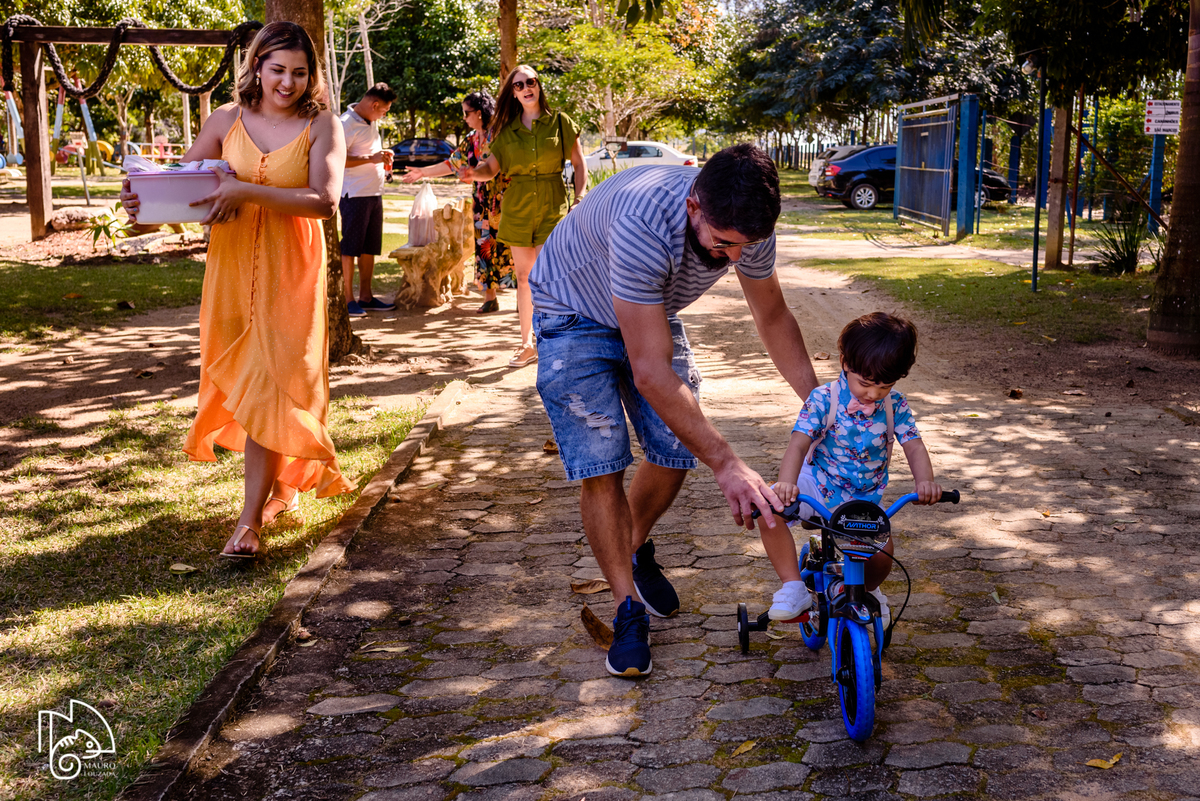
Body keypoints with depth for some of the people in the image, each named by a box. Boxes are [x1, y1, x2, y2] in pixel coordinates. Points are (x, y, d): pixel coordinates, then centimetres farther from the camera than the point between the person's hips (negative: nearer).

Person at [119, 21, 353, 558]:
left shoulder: (321, 126, -2)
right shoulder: (227, 121, 5)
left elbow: (325, 200, -16)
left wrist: (247, 191, -26)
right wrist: (145, 200, -14)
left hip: (290, 271, -3)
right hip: (232, 267, 3)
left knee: (268, 385, -7)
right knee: (241, 381, 11)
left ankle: (250, 519, -4)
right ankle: (282, 486, 32)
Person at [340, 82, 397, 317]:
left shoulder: (370, 122, 16)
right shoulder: (347, 123, -12)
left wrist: (383, 159, 9)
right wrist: (371, 158, -21)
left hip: (374, 194, 9)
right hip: (354, 194, -9)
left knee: (370, 248, 10)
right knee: (350, 248, -3)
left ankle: (365, 297, 16)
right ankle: (348, 299, 1)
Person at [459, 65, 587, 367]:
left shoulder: (560, 122, 1)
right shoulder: (507, 130, 7)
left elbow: (579, 163, 4)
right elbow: (491, 168, 5)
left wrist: (580, 199, -7)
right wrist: (473, 173, -16)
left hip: (552, 207, -3)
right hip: (517, 207, 3)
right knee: (524, 278, 7)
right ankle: (527, 344, 16)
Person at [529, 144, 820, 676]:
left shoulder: (746, 226, -23)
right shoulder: (643, 224, -43)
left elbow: (773, 317, -2)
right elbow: (651, 373, -42)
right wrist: (727, 466, -43)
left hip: (653, 313, 5)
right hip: (576, 316, -5)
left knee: (676, 450, -2)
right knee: (601, 467, -14)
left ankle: (635, 549, 28)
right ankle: (629, 608, 2)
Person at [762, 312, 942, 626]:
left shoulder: (895, 404, -5)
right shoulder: (824, 399, -15)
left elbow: (914, 446, -10)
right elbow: (798, 444, -24)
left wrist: (925, 481, -33)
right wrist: (787, 482, -45)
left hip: (865, 499, 2)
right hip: (820, 486, -2)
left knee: (882, 552, -22)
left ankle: (868, 591, 17)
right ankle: (794, 588, -17)